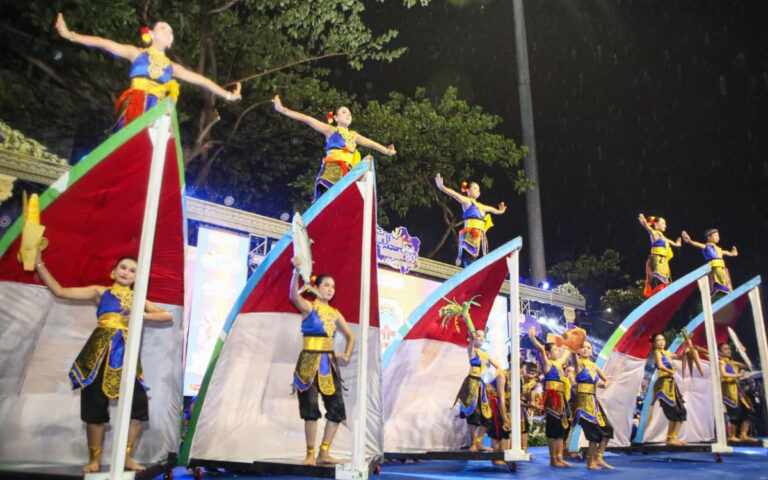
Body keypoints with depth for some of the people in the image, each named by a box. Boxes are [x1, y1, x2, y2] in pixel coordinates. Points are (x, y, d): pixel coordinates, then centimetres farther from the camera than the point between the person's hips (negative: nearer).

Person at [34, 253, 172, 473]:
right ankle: (95, 459, 16)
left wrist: (141, 315, 0)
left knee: (138, 404, -7)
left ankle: (126, 457, 8)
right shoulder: (100, 292, 12)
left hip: (126, 351, 2)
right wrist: (39, 264, 3)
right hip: (101, 350, -2)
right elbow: (59, 291, 5)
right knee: (95, 404, -1)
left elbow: (168, 315, 13)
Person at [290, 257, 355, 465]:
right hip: (309, 362, -6)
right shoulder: (308, 307, -3)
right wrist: (296, 271, -41)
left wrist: (346, 354, 6)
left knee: (337, 408, 2)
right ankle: (310, 454, 7)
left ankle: (323, 453, 14)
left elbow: (350, 335, 23)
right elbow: (294, 296, -26)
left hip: (329, 363, 6)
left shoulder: (335, 313, 12)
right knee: (310, 408, -7)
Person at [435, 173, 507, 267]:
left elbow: (490, 209, 48)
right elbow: (455, 194, -14)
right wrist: (442, 187, -30)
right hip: (470, 236, -8)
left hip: (481, 236, 8)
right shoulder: (466, 201, 4)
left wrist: (499, 211, 67)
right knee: (470, 264, -18)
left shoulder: (480, 205, 27)